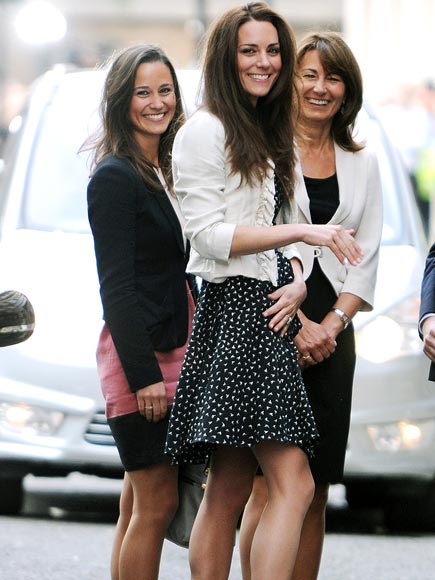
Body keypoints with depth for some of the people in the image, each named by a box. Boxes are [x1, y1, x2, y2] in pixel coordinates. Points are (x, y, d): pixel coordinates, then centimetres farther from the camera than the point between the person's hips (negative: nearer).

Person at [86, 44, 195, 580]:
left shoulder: (165, 173, 16)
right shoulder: (114, 177, -10)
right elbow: (116, 285, -15)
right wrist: (144, 374, -20)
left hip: (174, 353, 9)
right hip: (140, 358, -9)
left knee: (139, 504, 10)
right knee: (157, 502, -8)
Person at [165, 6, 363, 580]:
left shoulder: (267, 136, 22)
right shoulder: (204, 132, -6)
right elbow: (210, 235, -13)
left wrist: (297, 280, 1)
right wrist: (303, 231, -17)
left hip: (270, 313, 9)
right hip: (234, 311, -9)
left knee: (229, 489, 6)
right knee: (293, 482, -16)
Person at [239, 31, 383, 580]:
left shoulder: (361, 164, 14)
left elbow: (365, 261, 11)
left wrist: (330, 324, -4)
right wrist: (293, 322, -13)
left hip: (331, 336, 4)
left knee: (315, 490, 3)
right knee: (269, 484, -10)